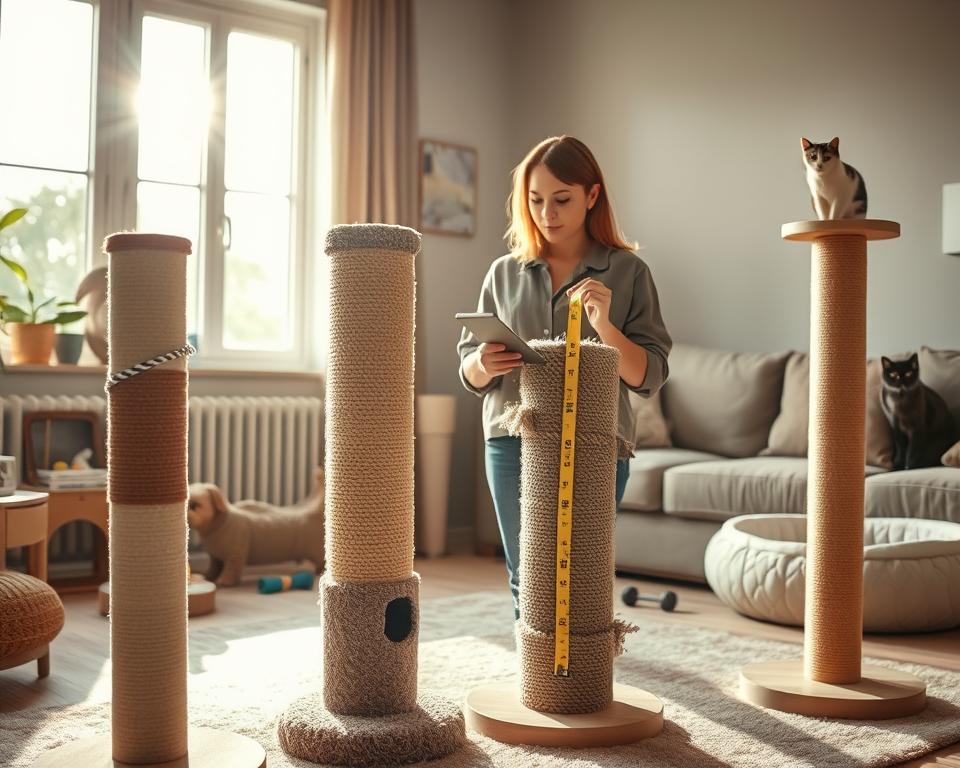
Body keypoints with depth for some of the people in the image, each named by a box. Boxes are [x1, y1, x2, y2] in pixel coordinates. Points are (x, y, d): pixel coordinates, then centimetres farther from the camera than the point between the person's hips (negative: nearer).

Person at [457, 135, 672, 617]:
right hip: (513, 442, 3)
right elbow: (468, 373, 13)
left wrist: (603, 325, -19)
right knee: (528, 582, 8)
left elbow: (649, 377, -3)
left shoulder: (626, 272, 2)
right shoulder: (504, 273, 10)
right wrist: (483, 365, -10)